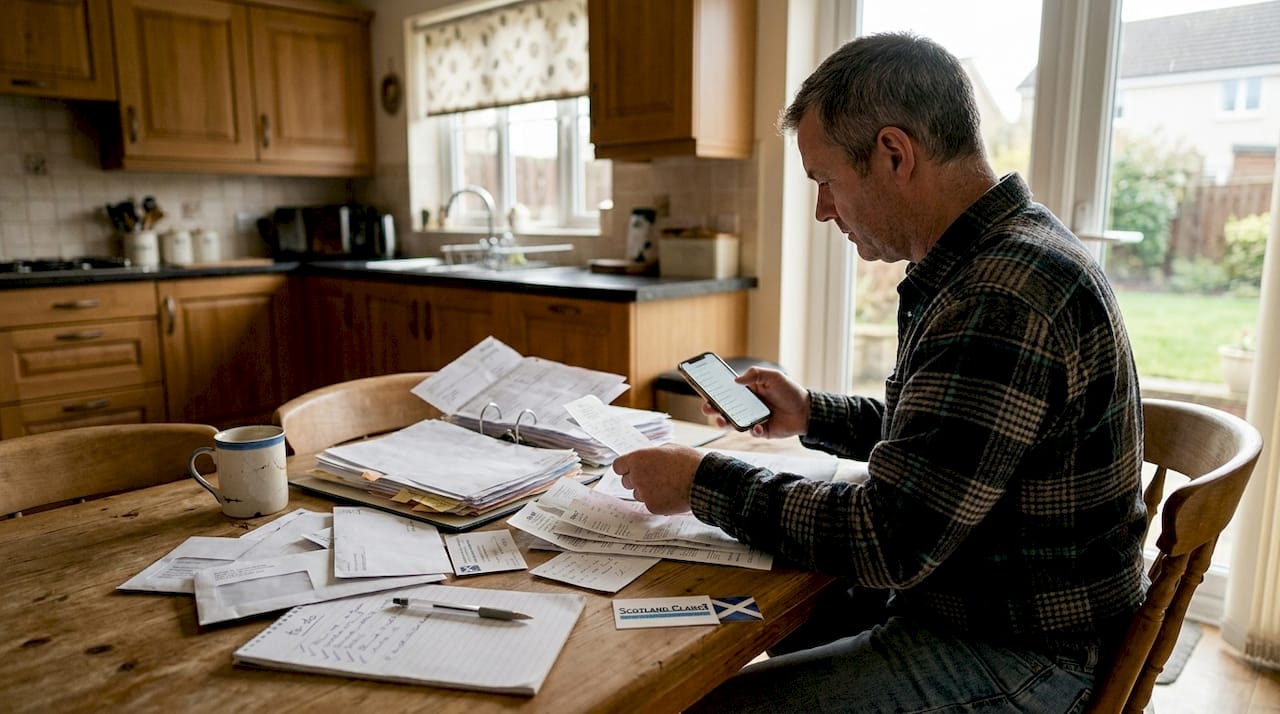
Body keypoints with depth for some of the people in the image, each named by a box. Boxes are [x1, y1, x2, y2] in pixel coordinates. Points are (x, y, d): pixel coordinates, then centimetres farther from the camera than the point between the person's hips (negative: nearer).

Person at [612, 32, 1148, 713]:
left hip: (1016, 657, -10)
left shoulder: (1002, 298, -29)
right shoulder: (1000, 253, 6)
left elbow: (889, 542, -27)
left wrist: (704, 483, -18)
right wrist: (813, 414, 9)